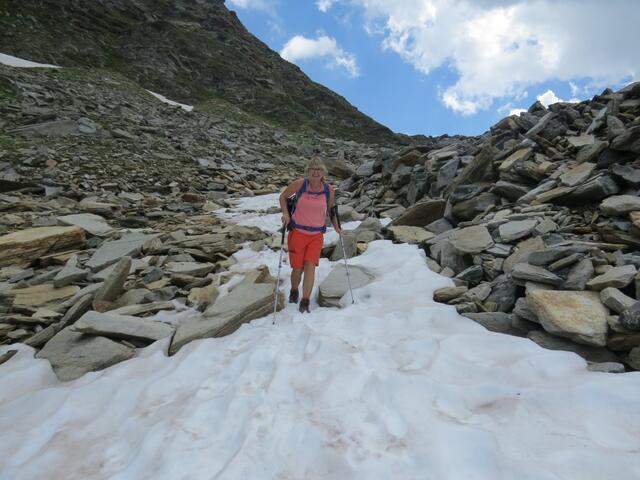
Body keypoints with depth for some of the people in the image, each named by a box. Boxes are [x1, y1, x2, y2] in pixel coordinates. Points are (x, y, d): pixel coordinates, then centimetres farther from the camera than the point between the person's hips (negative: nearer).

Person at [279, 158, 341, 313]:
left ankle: (305, 302, -3)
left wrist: (336, 227, 7)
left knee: (310, 266, -12)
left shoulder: (329, 190, -3)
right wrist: (286, 214, -9)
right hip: (297, 232, -1)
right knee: (297, 268, 2)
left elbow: (331, 209, 15)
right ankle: (294, 291, 34)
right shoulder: (299, 184, -9)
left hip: (317, 235, 1)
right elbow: (283, 197, 6)